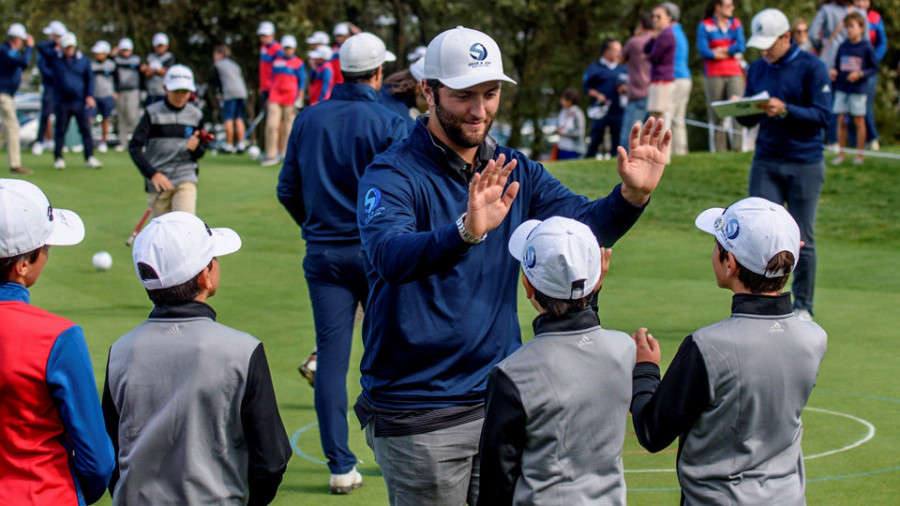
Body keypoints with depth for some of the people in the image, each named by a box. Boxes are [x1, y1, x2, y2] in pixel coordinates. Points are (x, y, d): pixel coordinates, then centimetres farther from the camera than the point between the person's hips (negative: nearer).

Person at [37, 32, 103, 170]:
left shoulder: (83, 60, 6)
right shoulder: (55, 58, 4)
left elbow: (90, 78, 9)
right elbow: (41, 46, 1)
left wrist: (89, 95, -2)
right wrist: (55, 42, 9)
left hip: (80, 102, 1)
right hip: (62, 102, -1)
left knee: (86, 130, 0)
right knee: (60, 131, 2)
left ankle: (90, 158, 4)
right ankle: (58, 158, 9)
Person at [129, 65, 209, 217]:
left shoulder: (195, 115, 7)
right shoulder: (153, 113, -1)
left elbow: (203, 147, 12)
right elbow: (134, 147, -8)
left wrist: (195, 148, -14)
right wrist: (152, 174, -22)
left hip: (186, 179, 1)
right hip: (158, 181, -1)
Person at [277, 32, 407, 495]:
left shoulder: (308, 119, 2)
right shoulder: (389, 124, -9)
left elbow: (288, 190, 8)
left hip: (323, 253, 2)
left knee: (331, 356, 2)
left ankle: (340, 466, 0)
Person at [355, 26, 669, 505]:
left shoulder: (514, 172, 8)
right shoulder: (392, 174, -12)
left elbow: (584, 227, -3)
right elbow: (389, 256, -31)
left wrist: (631, 195, -24)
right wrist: (466, 232, -49)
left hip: (502, 400, 6)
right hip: (417, 417, -5)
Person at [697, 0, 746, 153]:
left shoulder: (736, 24, 12)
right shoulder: (704, 26, 2)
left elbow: (741, 47, -1)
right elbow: (703, 51, -9)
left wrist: (720, 51, -5)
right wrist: (731, 52, -2)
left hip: (734, 74, 2)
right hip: (713, 75, -2)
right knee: (716, 115, -1)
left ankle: (738, 146, -13)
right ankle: (719, 150, 2)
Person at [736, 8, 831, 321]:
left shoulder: (811, 67, -5)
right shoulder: (757, 69, 10)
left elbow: (822, 115, -12)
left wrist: (785, 110, -25)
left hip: (805, 163, -4)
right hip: (765, 162, 4)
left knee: (802, 240, 1)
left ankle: (803, 307, 12)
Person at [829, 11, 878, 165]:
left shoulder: (867, 47, -6)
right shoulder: (843, 46, 5)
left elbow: (874, 68, -2)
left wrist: (860, 74, -15)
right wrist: (833, 71, -4)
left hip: (858, 90, -4)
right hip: (841, 89, 4)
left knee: (859, 121, 4)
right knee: (841, 121, 4)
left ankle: (859, 154, 12)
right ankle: (841, 154, 13)